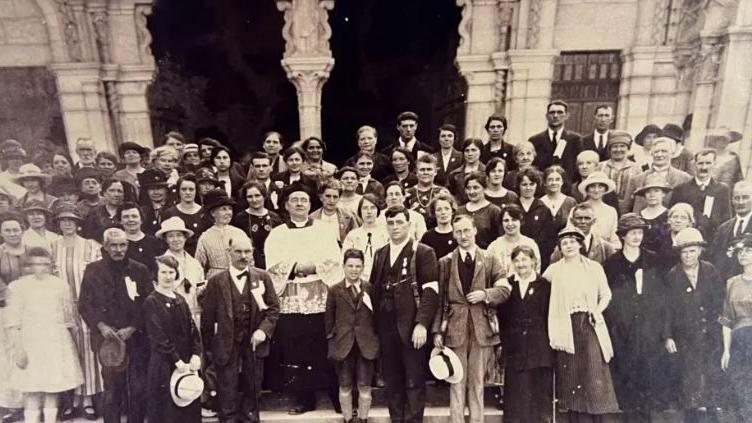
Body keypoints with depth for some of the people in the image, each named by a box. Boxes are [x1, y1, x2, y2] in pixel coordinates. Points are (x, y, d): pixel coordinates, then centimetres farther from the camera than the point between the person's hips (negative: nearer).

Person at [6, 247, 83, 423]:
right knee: (32, 392, -1)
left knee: (53, 389, 8)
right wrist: (18, 349, -9)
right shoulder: (18, 286, -1)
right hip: (31, 344, -2)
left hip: (57, 343, 2)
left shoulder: (61, 285, 5)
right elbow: (13, 322, -3)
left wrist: (71, 344, 10)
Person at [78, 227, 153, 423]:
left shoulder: (140, 270, 3)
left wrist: (132, 328, -10)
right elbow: (84, 304, 4)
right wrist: (101, 326, -9)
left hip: (136, 339, 0)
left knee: (139, 389, 2)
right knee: (112, 388, 5)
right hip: (107, 339, 0)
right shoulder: (93, 270, 5)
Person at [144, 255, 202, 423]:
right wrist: (177, 361, -16)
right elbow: (157, 336, -14)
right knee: (167, 409, 3)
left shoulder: (180, 300, 9)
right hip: (164, 364, -5)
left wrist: (196, 354, -7)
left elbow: (192, 329, 6)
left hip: (187, 361, 5)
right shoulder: (151, 301, -8)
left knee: (189, 406, 9)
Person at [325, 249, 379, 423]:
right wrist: (331, 340, 1)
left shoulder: (370, 288, 0)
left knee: (364, 385, 7)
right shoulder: (335, 290, 1)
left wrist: (376, 338, -1)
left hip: (366, 344, 0)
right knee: (345, 386, 11)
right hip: (343, 344, 0)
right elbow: (329, 318, 5)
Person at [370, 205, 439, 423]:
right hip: (386, 328, 5)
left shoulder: (423, 252, -3)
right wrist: (375, 323, 7)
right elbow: (374, 289, 14)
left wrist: (421, 324, -18)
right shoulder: (380, 254, 14)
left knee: (414, 381, 4)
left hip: (411, 327, -5)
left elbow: (430, 291, -10)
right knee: (392, 381, 13)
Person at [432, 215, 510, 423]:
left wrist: (485, 294, -16)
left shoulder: (491, 260, 7)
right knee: (457, 382, 5)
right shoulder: (445, 262, 6)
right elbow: (439, 299, 3)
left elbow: (505, 289, 3)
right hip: (455, 328, 0)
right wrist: (437, 330, -3)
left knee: (477, 382, 9)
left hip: (482, 328, 0)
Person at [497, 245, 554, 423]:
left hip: (539, 347, -1)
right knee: (516, 393, 3)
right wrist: (502, 342, -1)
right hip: (514, 347, 1)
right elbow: (501, 316, 5)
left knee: (540, 391, 4)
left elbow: (550, 316, 2)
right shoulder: (507, 284, 6)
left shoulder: (544, 285, 3)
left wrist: (549, 343, -3)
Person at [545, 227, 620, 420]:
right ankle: (576, 416, 12)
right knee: (571, 375, 3)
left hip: (589, 325, 0)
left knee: (593, 373, -5)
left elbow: (606, 294, 10)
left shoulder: (594, 267, 6)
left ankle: (595, 414, 5)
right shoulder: (553, 270, 5)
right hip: (566, 328, 0)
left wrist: (598, 310, -7)